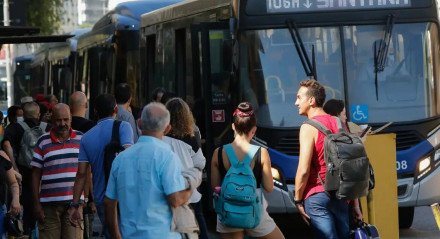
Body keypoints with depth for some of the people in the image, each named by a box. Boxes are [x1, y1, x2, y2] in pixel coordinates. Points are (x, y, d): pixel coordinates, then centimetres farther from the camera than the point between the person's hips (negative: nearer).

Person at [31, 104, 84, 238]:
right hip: (49, 204, 0)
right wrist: (36, 204, 0)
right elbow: (36, 174, 7)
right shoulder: (43, 142, 7)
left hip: (74, 202, 0)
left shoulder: (81, 139, 10)